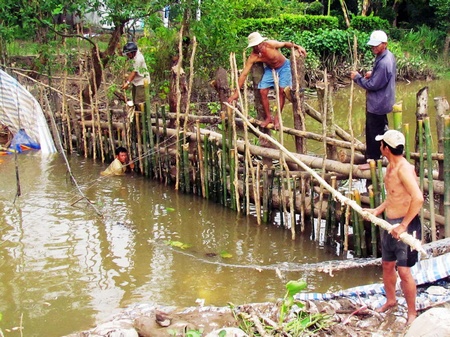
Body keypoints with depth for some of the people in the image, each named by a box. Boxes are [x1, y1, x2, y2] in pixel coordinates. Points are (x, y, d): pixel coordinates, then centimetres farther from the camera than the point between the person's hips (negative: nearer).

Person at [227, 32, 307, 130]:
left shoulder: (270, 44, -32)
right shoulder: (253, 57, -26)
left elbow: (285, 44, -12)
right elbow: (244, 74, -24)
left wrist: (297, 46, -28)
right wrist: (236, 93, -25)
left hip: (283, 66, -2)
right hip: (270, 69, 2)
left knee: (282, 91, -13)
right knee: (263, 91, -9)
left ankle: (277, 118, -2)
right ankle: (268, 117, 8)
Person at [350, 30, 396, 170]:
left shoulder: (383, 63, -29)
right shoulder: (389, 56, 3)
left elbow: (373, 85, -24)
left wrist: (357, 77, -14)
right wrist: (372, 74, 1)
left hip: (377, 104, -10)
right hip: (382, 101, 10)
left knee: (374, 132, 2)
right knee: (381, 129, 23)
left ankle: (372, 160, 13)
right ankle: (382, 155, 37)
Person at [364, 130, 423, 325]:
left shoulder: (404, 169, -21)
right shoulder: (390, 167, 9)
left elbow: (418, 198, -31)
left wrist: (403, 225, -28)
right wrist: (377, 211, 11)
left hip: (406, 225, -10)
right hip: (390, 223, 10)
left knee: (404, 271, -7)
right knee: (387, 265, 20)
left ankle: (412, 313, 8)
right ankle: (390, 300, 40)